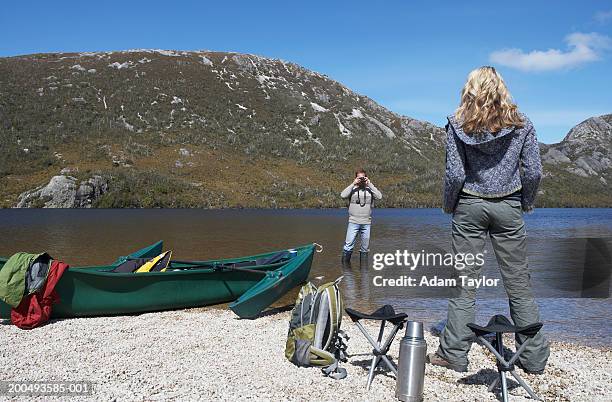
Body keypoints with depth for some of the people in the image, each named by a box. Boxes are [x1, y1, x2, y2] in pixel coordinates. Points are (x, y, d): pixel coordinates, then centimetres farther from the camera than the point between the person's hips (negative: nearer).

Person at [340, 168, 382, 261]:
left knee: (365, 248, 9)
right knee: (348, 246, -5)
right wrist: (353, 184, -11)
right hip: (353, 222, -2)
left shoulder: (370, 189, 8)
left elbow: (379, 196, -9)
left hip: (366, 223, 2)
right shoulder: (352, 189, 4)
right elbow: (343, 195, -14)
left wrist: (369, 184, -8)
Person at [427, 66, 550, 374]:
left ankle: (453, 355, 10)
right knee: (519, 285, 9)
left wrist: (448, 205, 7)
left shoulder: (458, 125, -3)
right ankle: (534, 357, 17)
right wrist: (526, 203, 14)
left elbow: (455, 174, -8)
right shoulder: (521, 124, 2)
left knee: (464, 284, 4)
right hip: (508, 207, 1)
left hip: (469, 206, -1)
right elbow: (533, 171, -1)